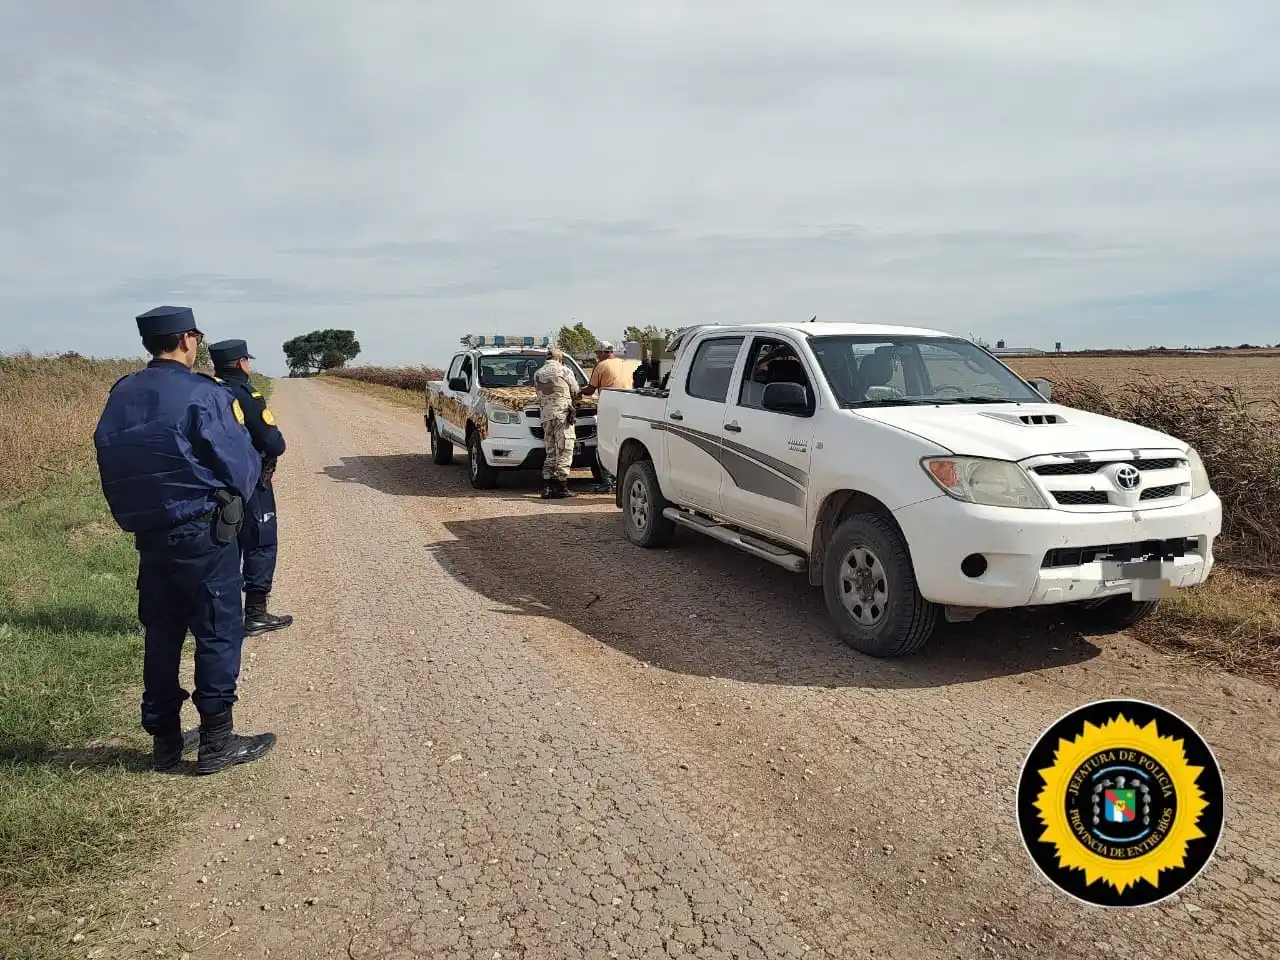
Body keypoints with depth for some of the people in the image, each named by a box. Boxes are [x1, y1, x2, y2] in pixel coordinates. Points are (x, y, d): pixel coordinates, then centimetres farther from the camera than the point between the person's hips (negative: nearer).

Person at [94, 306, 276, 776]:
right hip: (202, 533, -7)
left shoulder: (120, 396, 6)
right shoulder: (202, 393, -14)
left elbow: (111, 465, 11)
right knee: (219, 633, 3)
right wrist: (233, 498, 7)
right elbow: (241, 465, -13)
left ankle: (165, 741, 23)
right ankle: (217, 742, 9)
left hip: (148, 534, 7)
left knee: (161, 634, 14)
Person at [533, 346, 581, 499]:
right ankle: (561, 488, -7)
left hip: (545, 416, 6)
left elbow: (540, 395, 15)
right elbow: (575, 392, 6)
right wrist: (571, 400, 27)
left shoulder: (537, 374, 15)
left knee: (550, 452, 13)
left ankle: (546, 487, 8)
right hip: (562, 414, -6)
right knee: (564, 452, -3)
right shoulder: (563, 371, 0)